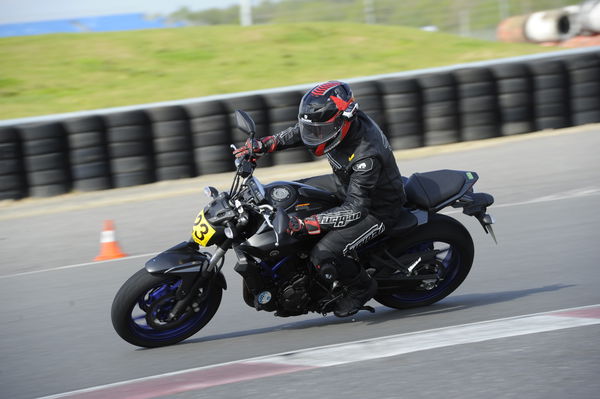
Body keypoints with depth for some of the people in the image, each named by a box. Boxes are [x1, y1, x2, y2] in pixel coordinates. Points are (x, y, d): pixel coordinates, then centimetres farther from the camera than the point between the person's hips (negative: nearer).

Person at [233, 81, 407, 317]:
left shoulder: (367, 154, -39)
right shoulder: (334, 121, -16)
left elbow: (355, 209, -37)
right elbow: (298, 133, 6)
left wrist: (306, 225, -41)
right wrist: (263, 145, -6)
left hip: (376, 207, -9)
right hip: (346, 184, 9)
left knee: (323, 255, -23)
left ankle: (362, 287, 6)